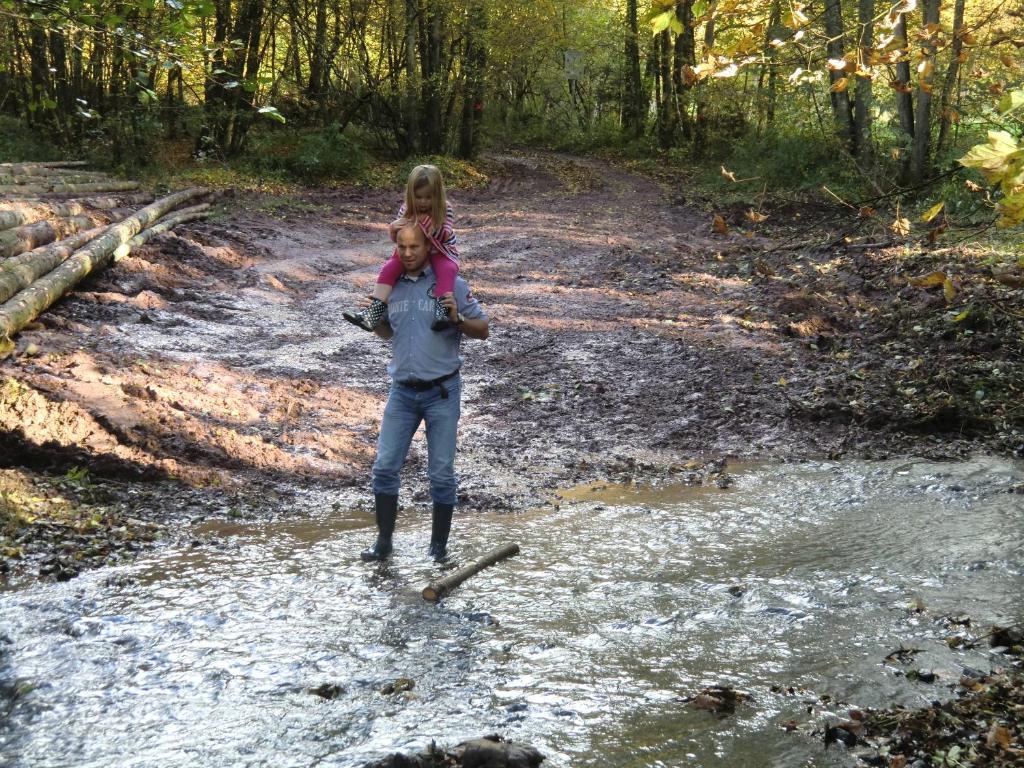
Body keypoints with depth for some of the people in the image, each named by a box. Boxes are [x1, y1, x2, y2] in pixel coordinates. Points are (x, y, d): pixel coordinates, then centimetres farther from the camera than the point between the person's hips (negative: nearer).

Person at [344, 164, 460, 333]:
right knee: (389, 268, -20)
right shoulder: (406, 209, -5)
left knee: (448, 269, -35)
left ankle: (441, 311, -48)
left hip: (438, 252, -3)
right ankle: (374, 312, -26)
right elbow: (397, 238, 1)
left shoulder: (444, 210, -11)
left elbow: (450, 238, -14)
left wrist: (434, 228, -31)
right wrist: (393, 229, -23)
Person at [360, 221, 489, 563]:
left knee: (441, 473, 2)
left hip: (442, 392, -3)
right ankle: (383, 541, 11)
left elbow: (483, 330, -2)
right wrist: (373, 320, 0)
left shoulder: (451, 284, -6)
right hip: (402, 392, 4)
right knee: (385, 466, 0)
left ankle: (439, 547, 13)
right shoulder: (391, 285, 6)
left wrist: (457, 320, -21)